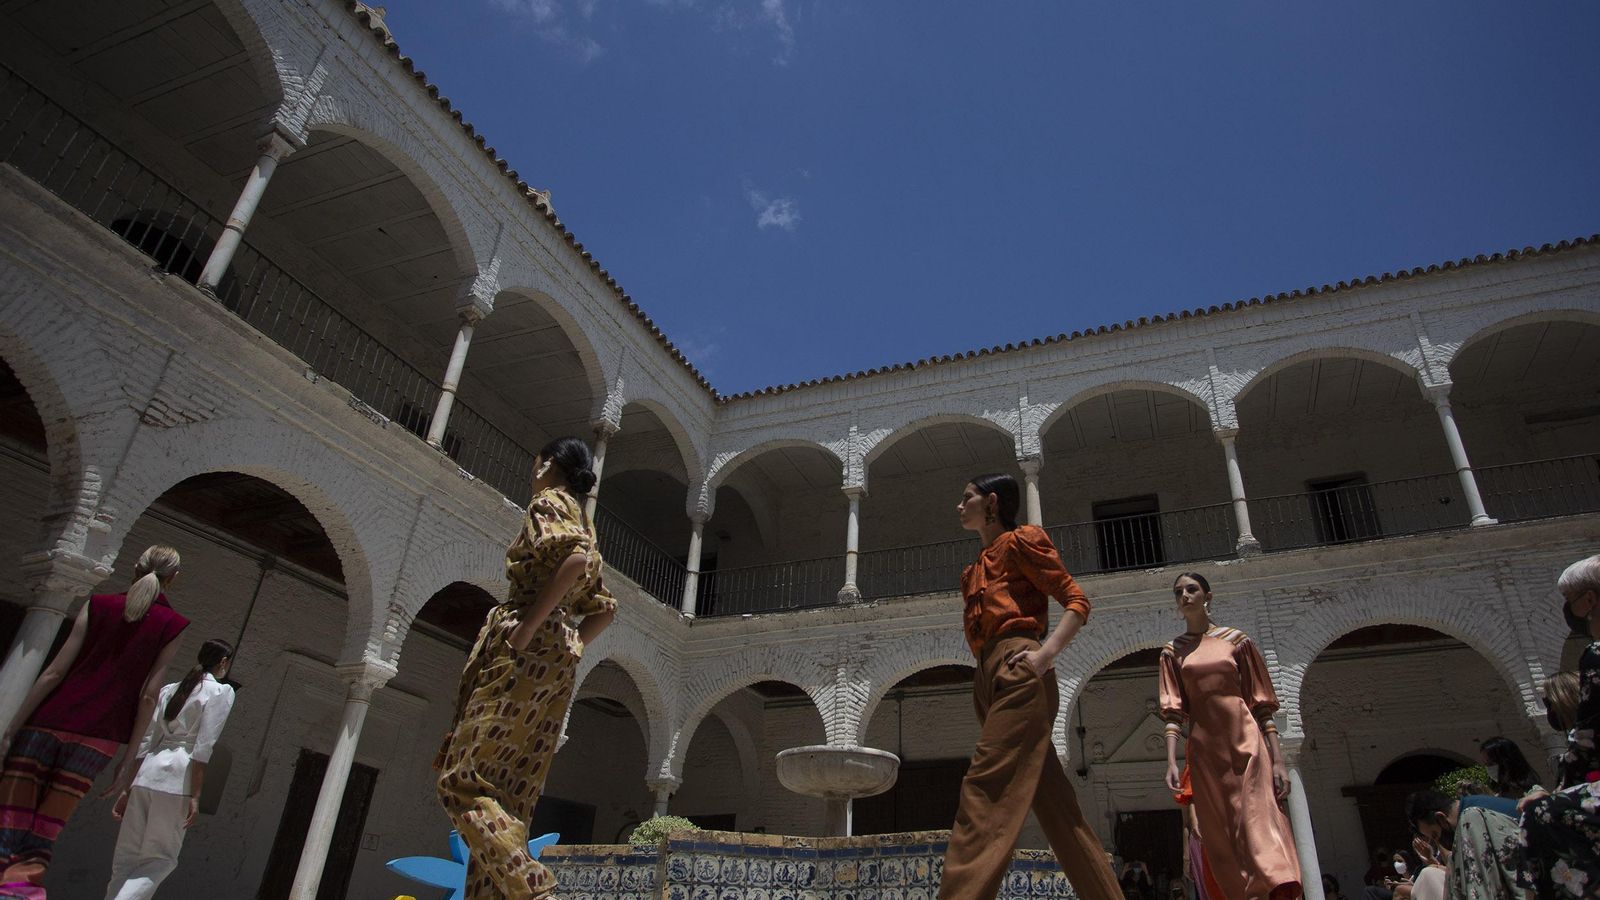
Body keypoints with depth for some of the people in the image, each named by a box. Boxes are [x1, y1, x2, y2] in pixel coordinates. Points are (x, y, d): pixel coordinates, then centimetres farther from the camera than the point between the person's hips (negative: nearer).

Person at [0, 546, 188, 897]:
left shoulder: (98, 605, 3)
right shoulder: (172, 627, 2)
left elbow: (54, 673, -1)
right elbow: (148, 697, -2)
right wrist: (129, 758, 2)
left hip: (50, 721, 0)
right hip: (99, 736, 0)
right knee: (43, 835, 10)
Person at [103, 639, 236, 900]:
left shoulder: (169, 689, 18)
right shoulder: (221, 692, -1)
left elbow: (145, 741, 16)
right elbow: (203, 747, -9)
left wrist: (128, 786, 19)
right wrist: (195, 796, -8)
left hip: (147, 773, 6)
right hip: (178, 774, -6)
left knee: (127, 857, 12)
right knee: (161, 859, 1)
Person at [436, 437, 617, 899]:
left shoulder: (549, 502, 0)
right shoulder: (581, 521, 25)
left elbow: (575, 557, -23)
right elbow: (605, 607, 24)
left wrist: (526, 627, -21)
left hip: (528, 652, -9)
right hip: (555, 662, 9)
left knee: (463, 780, -12)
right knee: (506, 796, 6)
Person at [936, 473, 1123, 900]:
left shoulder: (1019, 540, 4)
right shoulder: (979, 565, 27)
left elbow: (1076, 600, -3)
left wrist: (1047, 652, -18)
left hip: (1017, 670, -9)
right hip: (990, 679, 9)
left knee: (984, 788, -19)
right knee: (1053, 802, 7)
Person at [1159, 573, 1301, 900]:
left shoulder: (1237, 640, 7)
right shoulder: (1173, 651, 11)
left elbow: (1262, 704, 5)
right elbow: (1173, 710, 2)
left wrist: (1278, 760, -3)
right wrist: (1171, 762, -10)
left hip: (1246, 741, -2)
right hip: (1206, 750, 2)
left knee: (1261, 824, -14)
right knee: (1222, 837, 2)